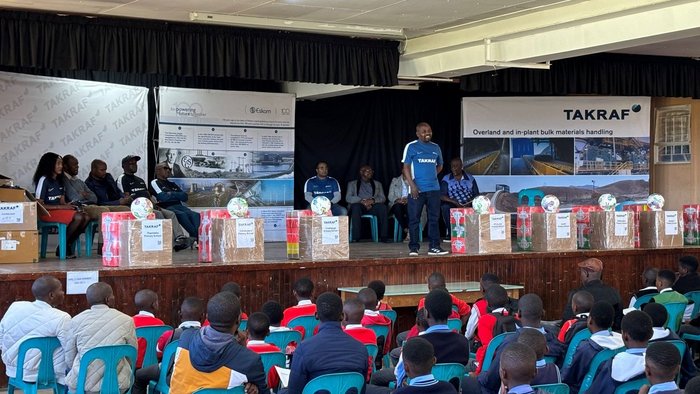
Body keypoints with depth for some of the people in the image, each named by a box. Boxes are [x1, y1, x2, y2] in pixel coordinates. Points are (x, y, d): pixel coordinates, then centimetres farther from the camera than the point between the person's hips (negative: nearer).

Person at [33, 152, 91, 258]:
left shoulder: (60, 180, 16)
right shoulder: (44, 180, -8)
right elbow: (39, 205, -12)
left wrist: (68, 206, -9)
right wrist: (61, 207, -17)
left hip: (60, 210, 8)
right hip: (47, 213, -8)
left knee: (86, 217, -17)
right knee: (78, 217, -30)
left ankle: (68, 245, -8)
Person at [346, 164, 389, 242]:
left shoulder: (377, 184, 24)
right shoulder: (352, 184, 19)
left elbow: (383, 198, 9)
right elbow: (348, 198, 2)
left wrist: (373, 200, -14)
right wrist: (362, 201, -15)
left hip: (372, 207, 1)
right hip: (358, 207, -1)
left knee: (382, 207, -30)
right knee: (356, 206, -36)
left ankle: (383, 236, -32)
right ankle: (355, 237, -40)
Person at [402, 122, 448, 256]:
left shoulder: (436, 147, 12)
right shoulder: (411, 147, -1)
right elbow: (406, 167, -5)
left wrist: (432, 175, 8)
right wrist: (412, 185, -14)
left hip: (434, 188, 4)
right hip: (417, 189, -4)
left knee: (434, 218, 5)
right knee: (414, 219, -1)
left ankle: (434, 247, 9)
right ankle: (413, 248, 5)